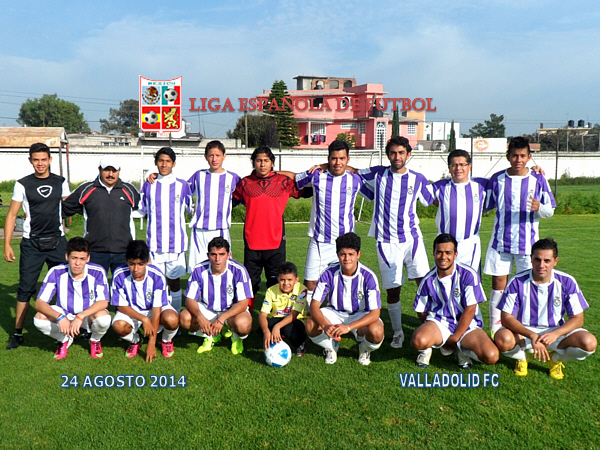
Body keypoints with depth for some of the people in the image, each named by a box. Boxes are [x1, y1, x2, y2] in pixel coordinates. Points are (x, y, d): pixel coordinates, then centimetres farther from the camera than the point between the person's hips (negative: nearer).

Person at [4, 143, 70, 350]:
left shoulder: (61, 182, 5)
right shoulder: (23, 184, 1)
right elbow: (11, 215, 3)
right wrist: (7, 244, -4)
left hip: (57, 242, 1)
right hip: (32, 244, -1)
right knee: (25, 289, 1)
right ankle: (17, 333, 11)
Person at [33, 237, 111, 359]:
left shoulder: (98, 272, -23)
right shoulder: (56, 272, -19)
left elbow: (103, 302, -25)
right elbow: (39, 303, -20)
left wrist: (80, 317, -39)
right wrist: (59, 317, -37)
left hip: (89, 314, -2)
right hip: (64, 313, 2)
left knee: (104, 318, -35)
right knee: (39, 319, -26)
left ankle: (95, 341, 3)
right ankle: (65, 340, 6)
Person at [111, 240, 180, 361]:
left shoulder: (157, 276, -26)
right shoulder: (119, 275, -23)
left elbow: (156, 309, -24)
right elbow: (121, 306, -14)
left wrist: (152, 343, -25)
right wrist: (144, 319, -29)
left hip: (156, 309, -1)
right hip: (130, 310, 1)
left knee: (172, 319, -34)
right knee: (118, 326, -33)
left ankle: (167, 341, 4)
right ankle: (135, 340, 6)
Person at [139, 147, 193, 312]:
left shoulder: (182, 185, 4)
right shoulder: (148, 186, 8)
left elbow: (192, 209, 13)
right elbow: (141, 209, 18)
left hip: (176, 242, -1)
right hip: (154, 242, 1)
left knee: (174, 279, 6)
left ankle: (176, 314, 20)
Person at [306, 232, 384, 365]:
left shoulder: (368, 276, -23)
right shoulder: (329, 273, -18)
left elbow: (375, 313, -26)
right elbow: (314, 305, -18)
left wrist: (348, 327, -40)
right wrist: (325, 325, -39)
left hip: (361, 315, -1)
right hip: (335, 313, 2)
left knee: (377, 332, -34)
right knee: (311, 326, -27)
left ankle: (364, 349, 5)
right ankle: (331, 347, 7)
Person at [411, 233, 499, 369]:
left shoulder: (468, 274, -12)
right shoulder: (428, 280, -4)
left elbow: (470, 310, -12)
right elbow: (421, 312, 8)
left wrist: (455, 338, -12)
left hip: (467, 325, 0)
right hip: (439, 322, 0)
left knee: (491, 356, -25)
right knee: (418, 340, -33)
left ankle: (461, 350, 7)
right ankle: (428, 348, 5)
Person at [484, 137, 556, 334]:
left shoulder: (538, 179, 0)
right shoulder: (497, 179, 3)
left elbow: (550, 210, 2)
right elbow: (485, 206, 15)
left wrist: (538, 207, -17)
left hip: (527, 243, 0)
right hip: (501, 242, 1)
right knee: (498, 284, 3)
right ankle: (495, 329, 13)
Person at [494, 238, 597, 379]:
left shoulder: (567, 282, -11)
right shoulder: (517, 282, -16)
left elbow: (577, 319, -8)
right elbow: (506, 318, -18)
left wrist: (555, 334, -27)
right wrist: (532, 336, -34)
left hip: (556, 331, 2)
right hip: (523, 331, -2)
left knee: (589, 343, -25)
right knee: (503, 339, -34)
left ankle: (555, 357, 7)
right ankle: (522, 356, 4)